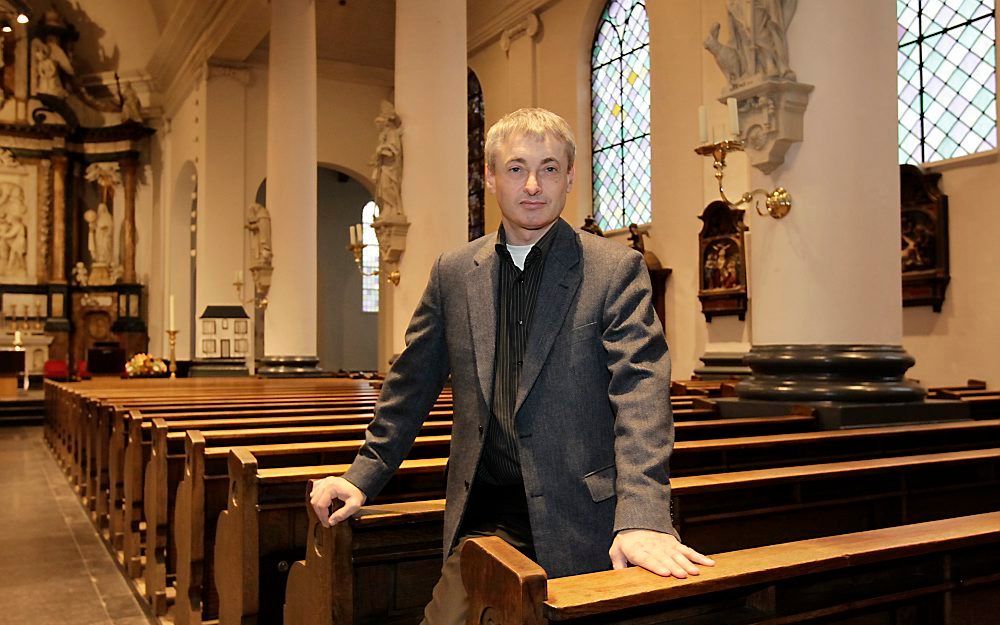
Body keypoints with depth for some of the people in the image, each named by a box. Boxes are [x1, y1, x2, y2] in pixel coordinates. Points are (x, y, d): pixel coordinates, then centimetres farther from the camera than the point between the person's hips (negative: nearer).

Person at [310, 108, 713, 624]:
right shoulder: (453, 272, 8)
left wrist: (642, 517, -24)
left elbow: (640, 393, -13)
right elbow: (412, 385, 15)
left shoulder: (616, 269, -4)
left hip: (577, 520, -2)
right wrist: (363, 476, 13)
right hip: (484, 518, 3)